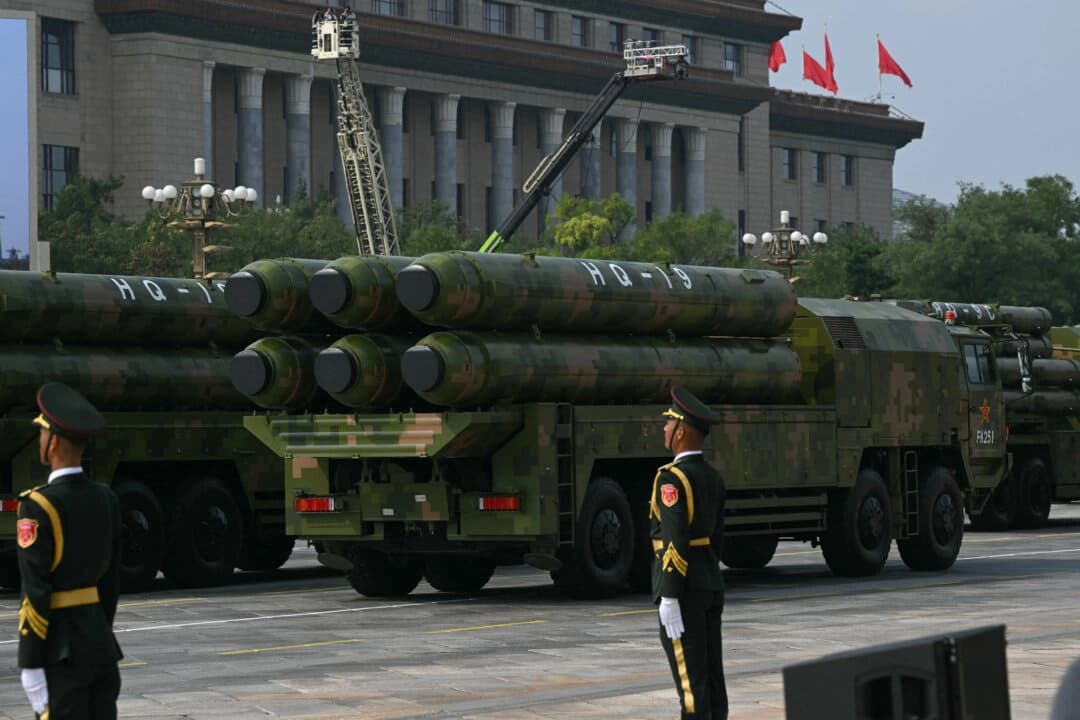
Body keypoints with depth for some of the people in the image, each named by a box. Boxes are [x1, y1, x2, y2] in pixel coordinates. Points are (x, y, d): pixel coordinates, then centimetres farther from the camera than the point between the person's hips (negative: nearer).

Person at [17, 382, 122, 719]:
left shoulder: (38, 507, -15)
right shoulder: (106, 499, 7)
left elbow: (35, 593, -17)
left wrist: (30, 667, -14)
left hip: (60, 652, -7)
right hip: (101, 641, 7)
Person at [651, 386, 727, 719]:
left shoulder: (673, 478, -16)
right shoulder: (713, 477, 11)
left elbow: (675, 542, -21)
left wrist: (669, 598, -21)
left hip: (683, 586, -9)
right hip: (711, 585, 9)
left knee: (691, 677, -7)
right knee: (710, 673, 10)